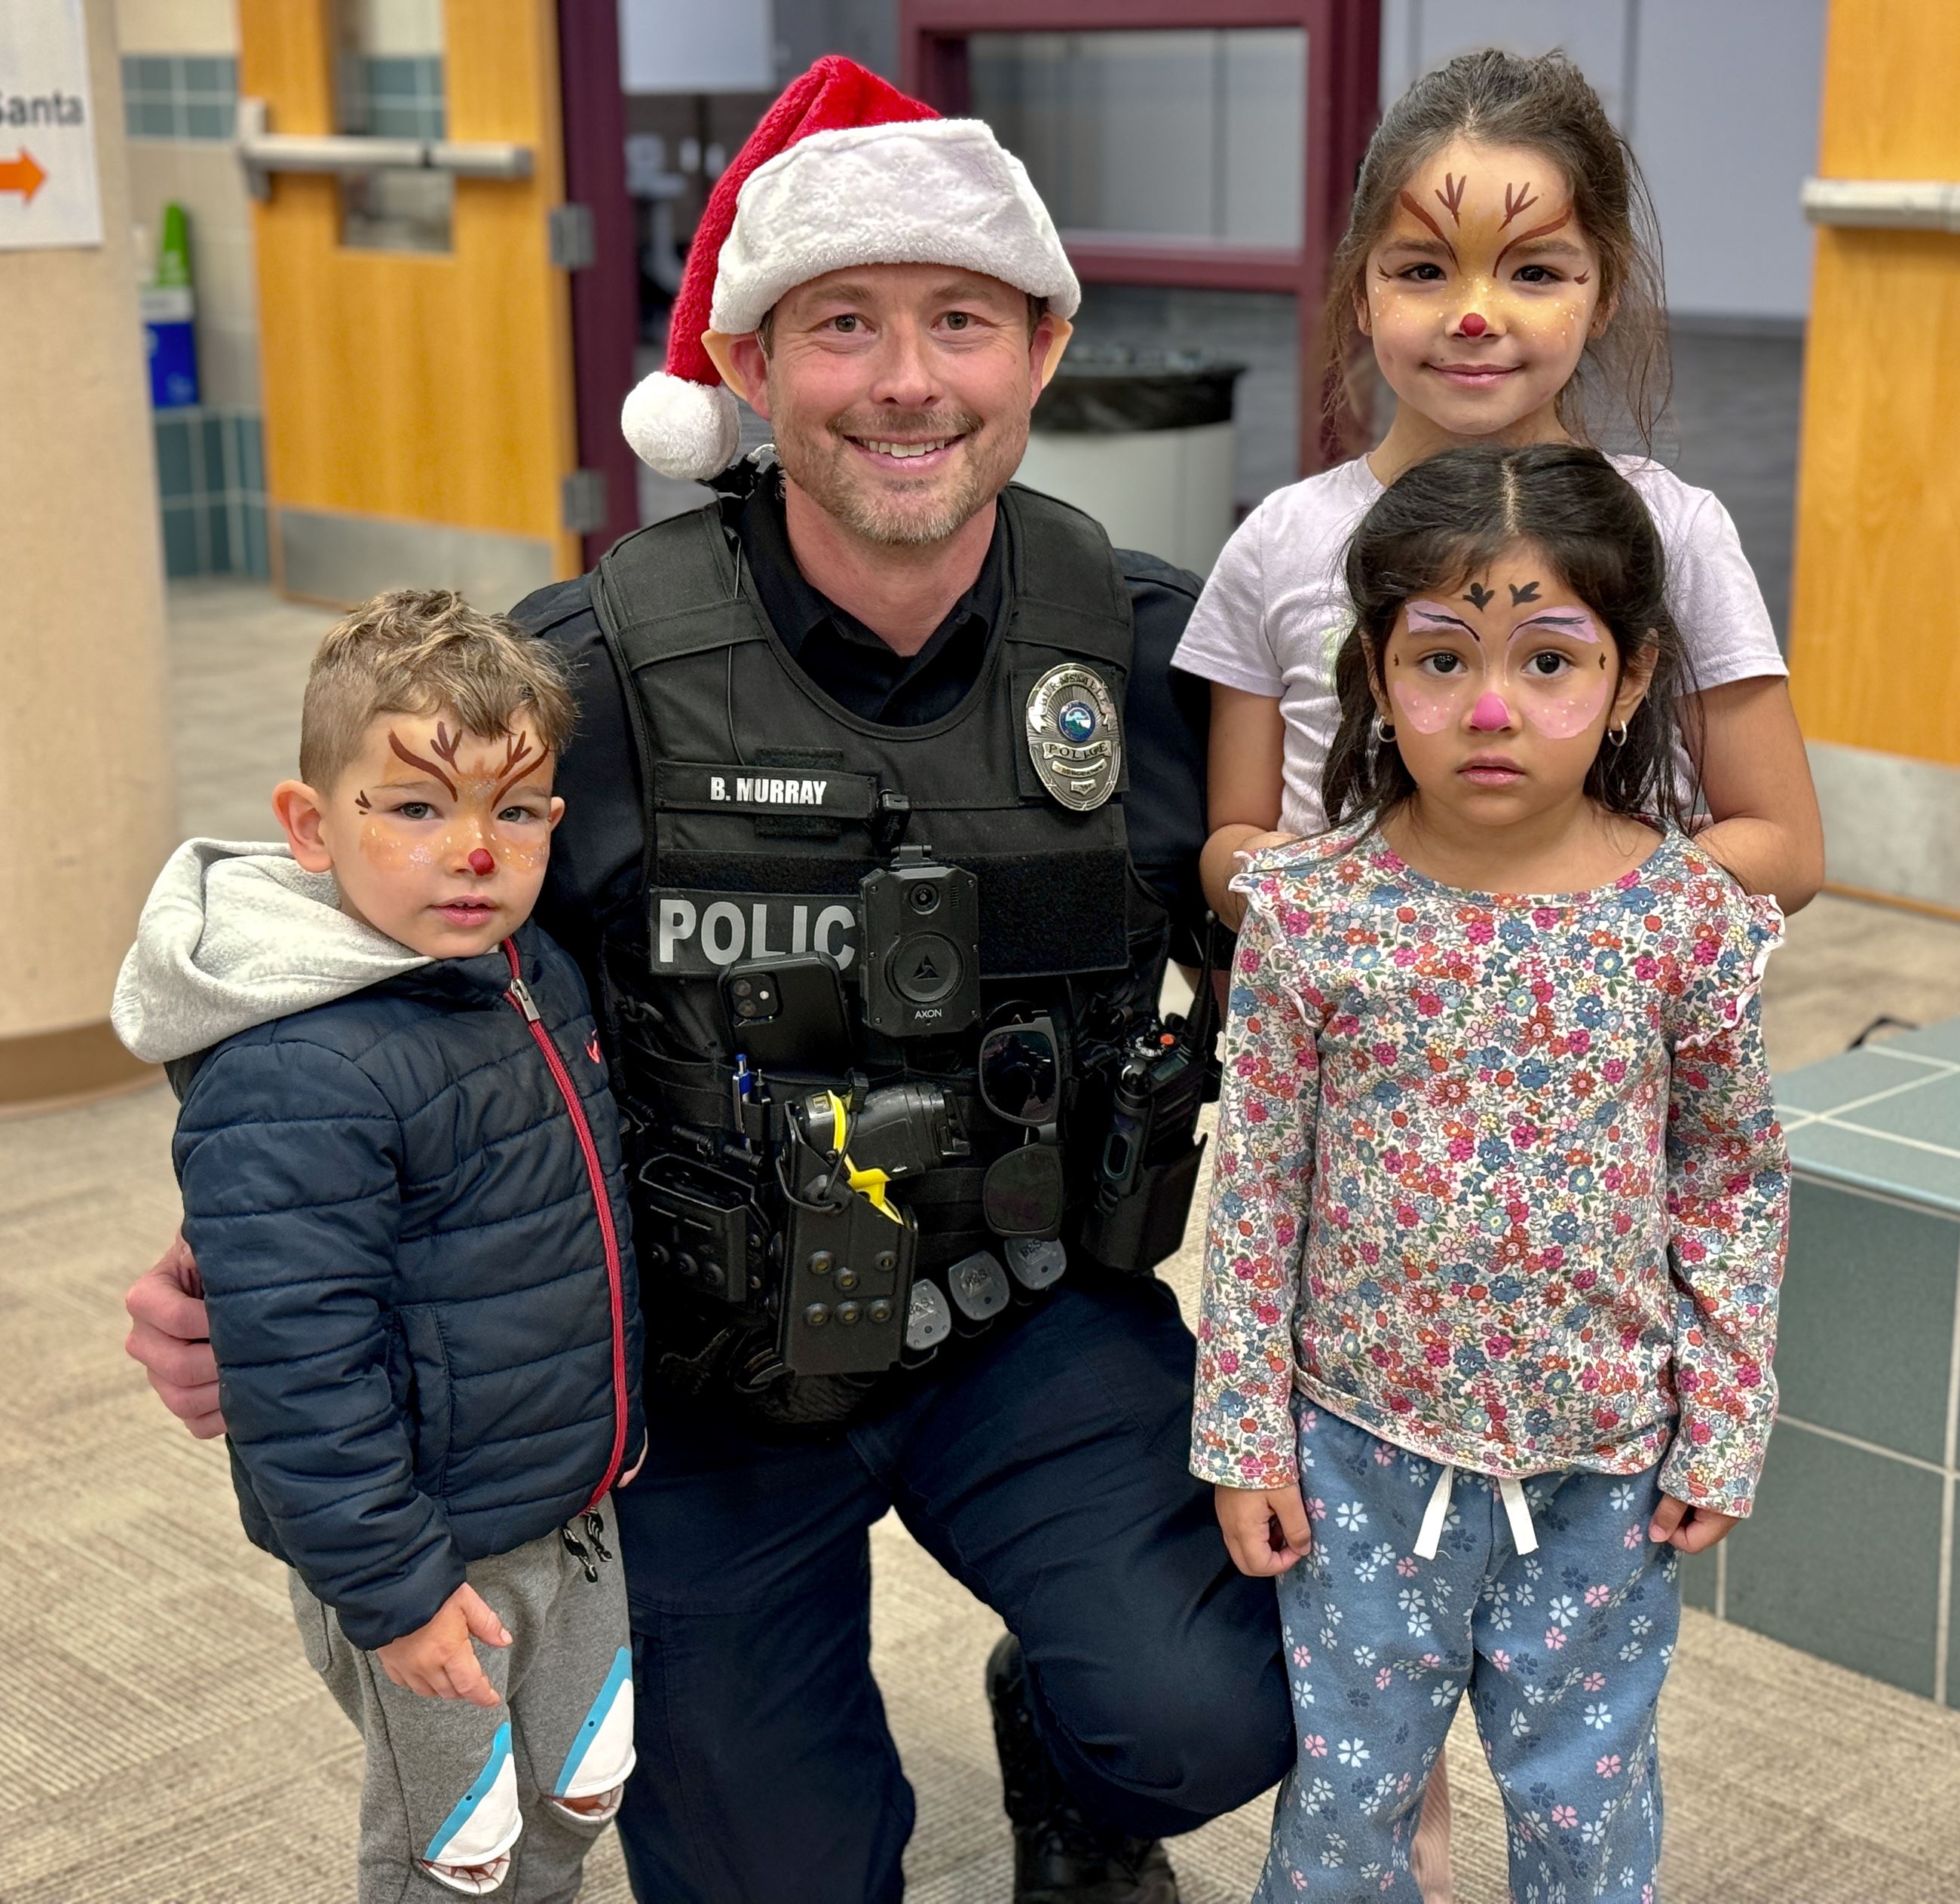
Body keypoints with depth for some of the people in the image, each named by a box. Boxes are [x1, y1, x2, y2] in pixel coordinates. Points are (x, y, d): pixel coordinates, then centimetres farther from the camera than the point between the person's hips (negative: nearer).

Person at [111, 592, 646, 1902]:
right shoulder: (296, 1079, -29)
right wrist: (389, 1587, -22)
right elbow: (297, 1363, -27)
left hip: (576, 1511, 8)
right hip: (428, 1551, -8)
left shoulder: (537, 973, 0)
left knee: (576, 1799, 24)